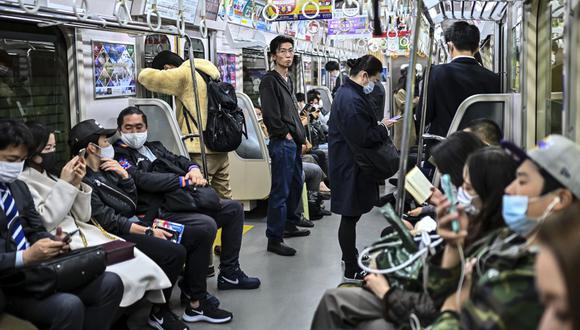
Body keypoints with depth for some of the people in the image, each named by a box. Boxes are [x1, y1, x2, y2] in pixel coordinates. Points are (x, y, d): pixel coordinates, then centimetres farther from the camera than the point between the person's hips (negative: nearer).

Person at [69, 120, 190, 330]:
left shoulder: (105, 171, 12)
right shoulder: (83, 181, -15)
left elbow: (132, 202, 15)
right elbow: (109, 222, -18)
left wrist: (123, 174, 0)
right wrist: (148, 232, -16)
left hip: (131, 224, 9)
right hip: (118, 236, -9)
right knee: (175, 253, -22)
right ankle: (159, 313, -6)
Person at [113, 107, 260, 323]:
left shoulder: (154, 147, 25)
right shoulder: (120, 157, -3)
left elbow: (180, 160, 19)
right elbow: (143, 180, -17)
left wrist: (194, 169, -6)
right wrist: (185, 181, -16)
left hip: (184, 202, 10)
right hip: (160, 212, -10)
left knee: (234, 208, 9)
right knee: (206, 225, -34)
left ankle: (229, 274, 17)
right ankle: (195, 303, -25)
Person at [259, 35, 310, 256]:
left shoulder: (288, 80, 17)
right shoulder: (269, 81, -11)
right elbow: (270, 115, -19)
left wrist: (301, 136, 15)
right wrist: (285, 134, -13)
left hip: (294, 143, 10)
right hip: (282, 143, -10)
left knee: (296, 186, 18)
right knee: (281, 191, -8)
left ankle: (290, 226, 32)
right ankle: (274, 239, -3)